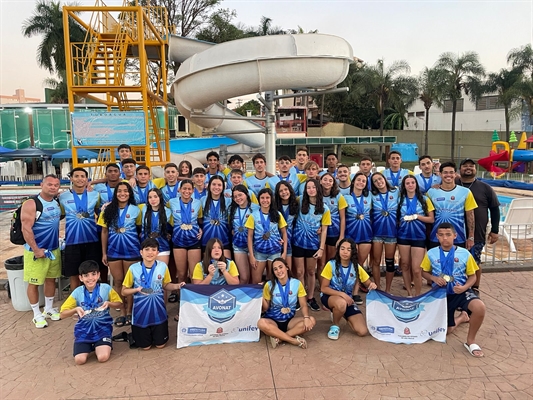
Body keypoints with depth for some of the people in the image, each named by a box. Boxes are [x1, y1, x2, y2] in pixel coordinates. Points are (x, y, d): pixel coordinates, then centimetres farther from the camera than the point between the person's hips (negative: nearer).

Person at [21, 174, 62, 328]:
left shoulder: (56, 203, 5)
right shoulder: (31, 204, -15)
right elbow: (26, 229, -19)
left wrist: (57, 242, 10)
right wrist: (36, 250, -19)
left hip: (54, 249, 6)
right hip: (36, 251, -6)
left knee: (51, 279, 15)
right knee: (34, 283, 4)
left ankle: (49, 309, 30)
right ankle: (37, 314, 16)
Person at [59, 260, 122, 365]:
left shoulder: (106, 288, -9)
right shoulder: (77, 292, -7)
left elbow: (119, 303, 3)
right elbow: (63, 315, -3)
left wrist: (109, 303, -18)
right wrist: (76, 309, -24)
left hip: (102, 328, -1)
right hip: (84, 330, 2)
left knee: (103, 357, -20)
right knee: (79, 360, -16)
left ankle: (100, 345, 16)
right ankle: (89, 346, 18)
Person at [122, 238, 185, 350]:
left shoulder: (163, 266, -8)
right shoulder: (134, 268, -13)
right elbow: (124, 291, -3)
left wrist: (177, 286, -12)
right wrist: (137, 289, -22)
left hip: (158, 310, 1)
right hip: (141, 311, -1)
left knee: (160, 345, 10)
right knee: (145, 346, 11)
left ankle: (156, 332, 42)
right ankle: (136, 332, 42)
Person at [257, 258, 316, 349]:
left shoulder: (297, 284, -5)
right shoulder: (269, 285, -8)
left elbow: (303, 305, -4)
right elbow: (265, 308, -4)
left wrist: (306, 317, -24)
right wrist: (261, 297, -23)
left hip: (289, 320, 2)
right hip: (273, 320, -2)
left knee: (311, 321, -25)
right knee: (261, 323, -36)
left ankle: (278, 337, -24)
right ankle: (294, 340, -29)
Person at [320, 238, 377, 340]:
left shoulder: (356, 267, -7)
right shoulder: (331, 264, -17)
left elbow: (369, 284, 3)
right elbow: (323, 288, -15)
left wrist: (372, 285, -22)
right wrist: (342, 294, -28)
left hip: (348, 299, 4)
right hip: (329, 296, -4)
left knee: (363, 331, -11)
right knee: (341, 303, -41)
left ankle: (343, 315, 18)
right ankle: (335, 325, -8)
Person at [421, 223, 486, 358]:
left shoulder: (464, 253, -9)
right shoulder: (431, 253, -6)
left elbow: (472, 276, 0)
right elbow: (424, 272, 7)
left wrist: (464, 287, -20)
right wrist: (434, 278, -14)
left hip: (461, 291, -2)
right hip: (442, 294, 2)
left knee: (479, 307, -35)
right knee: (446, 330, 4)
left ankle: (471, 340, -9)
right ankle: (461, 317, 41)